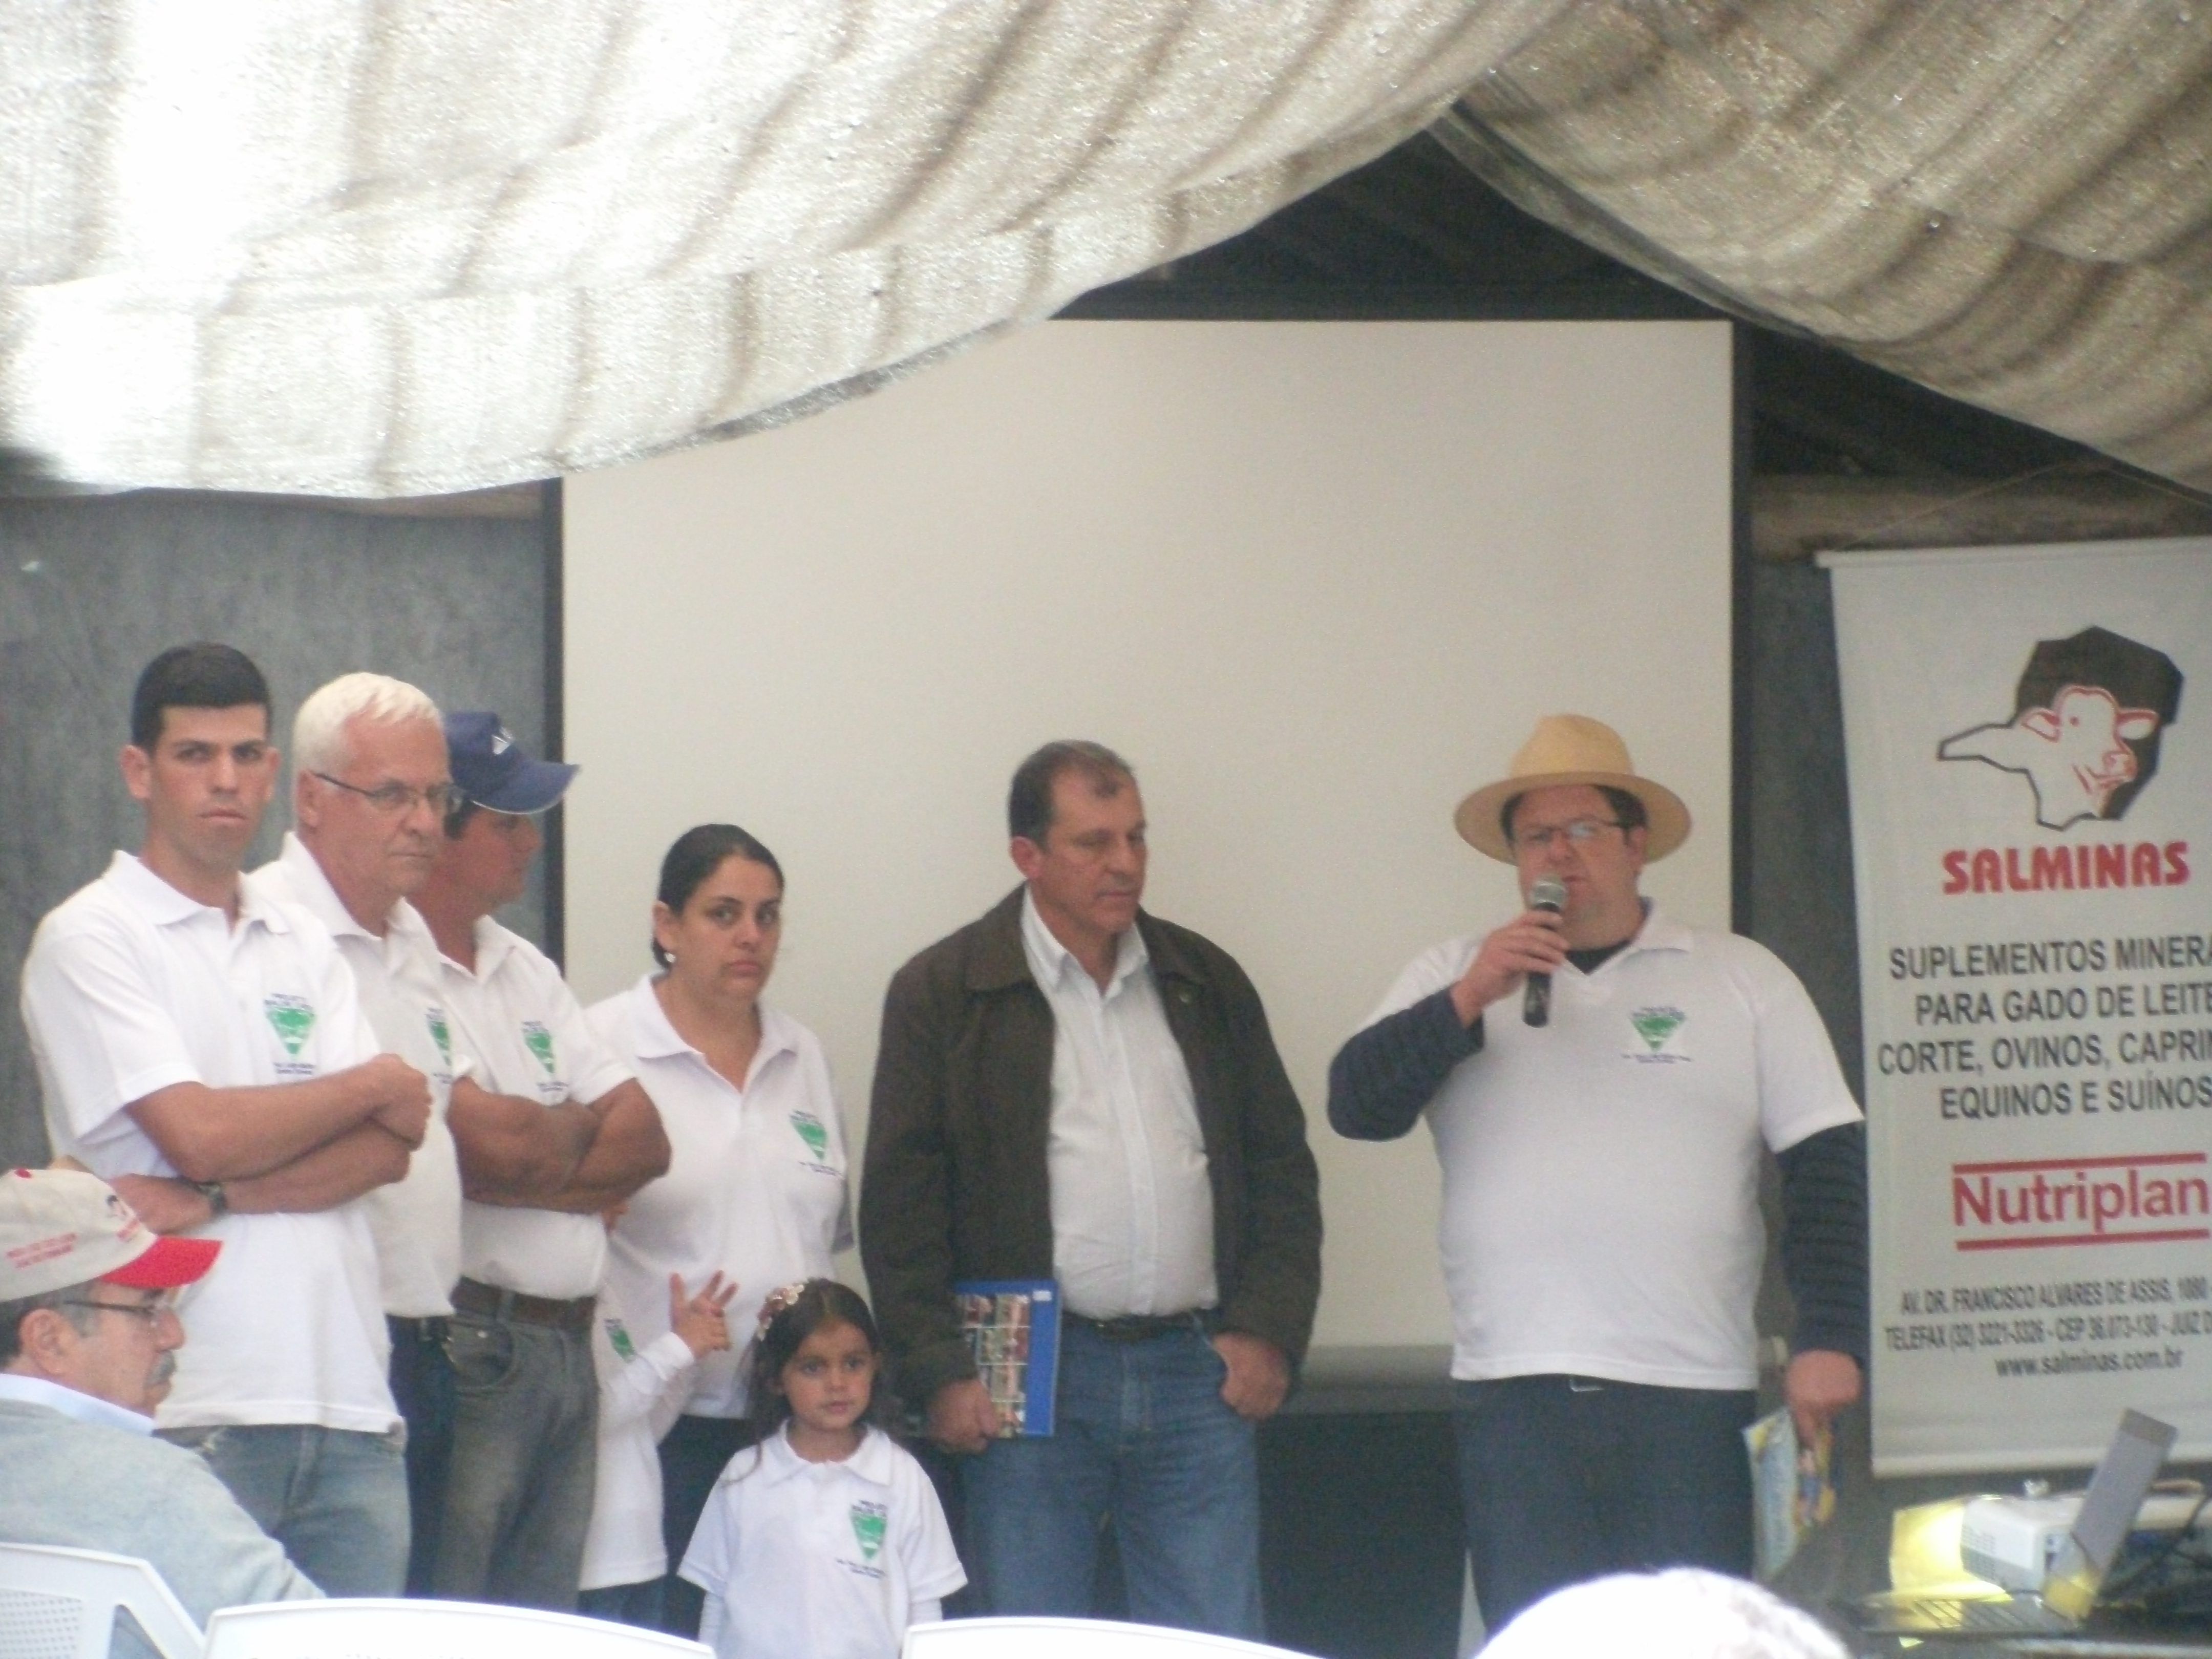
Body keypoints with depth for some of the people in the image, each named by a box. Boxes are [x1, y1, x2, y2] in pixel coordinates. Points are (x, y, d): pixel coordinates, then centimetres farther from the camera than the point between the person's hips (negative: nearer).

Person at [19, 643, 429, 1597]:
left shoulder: (306, 948, 17)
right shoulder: (90, 939, 0)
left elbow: (389, 1149, 5)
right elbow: (198, 1132, -11)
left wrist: (212, 1201, -11)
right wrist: (375, 1083, 3)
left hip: (350, 1407, 5)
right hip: (193, 1413, -5)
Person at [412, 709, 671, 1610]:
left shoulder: (522, 968, 18)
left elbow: (645, 1139, 9)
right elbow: (496, 1144, -21)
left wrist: (532, 1154, -10)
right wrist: (579, 1129, 1)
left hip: (568, 1354, 9)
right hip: (466, 1347, -9)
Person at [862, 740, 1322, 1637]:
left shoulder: (1207, 983, 13)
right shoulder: (941, 993, 1)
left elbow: (1282, 1166, 16)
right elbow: (900, 1202, -2)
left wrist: (1270, 1329, 4)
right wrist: (940, 1372, -9)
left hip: (1198, 1368, 3)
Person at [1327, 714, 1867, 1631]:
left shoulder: (1743, 978, 10)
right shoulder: (1454, 979, 14)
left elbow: (1828, 1163, 5)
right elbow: (1356, 1105, 1)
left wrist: (1830, 1341, -4)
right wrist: (1469, 1002, -12)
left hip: (1694, 1396, -1)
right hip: (1516, 1392, 1)